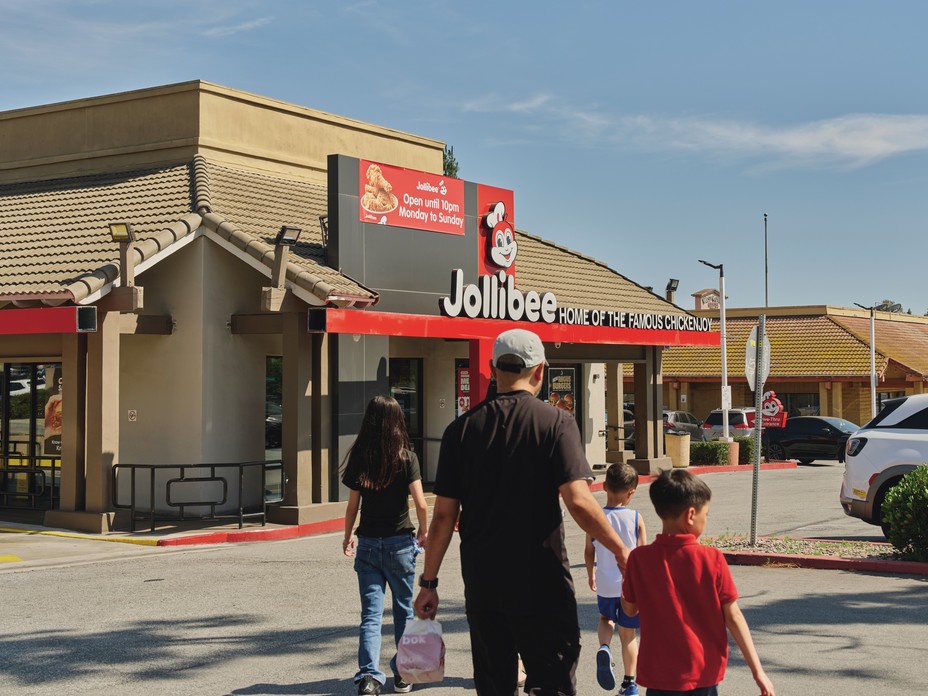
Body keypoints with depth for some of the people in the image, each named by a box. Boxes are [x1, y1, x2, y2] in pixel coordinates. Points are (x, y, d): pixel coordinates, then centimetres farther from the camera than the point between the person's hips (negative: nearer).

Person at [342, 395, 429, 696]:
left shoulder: (359, 458, -2)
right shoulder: (406, 457, -9)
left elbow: (353, 505, 1)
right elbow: (421, 504, -13)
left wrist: (347, 536, 16)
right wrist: (424, 531, 5)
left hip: (368, 544, 1)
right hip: (400, 543, -1)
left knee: (371, 613, 4)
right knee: (403, 611, 14)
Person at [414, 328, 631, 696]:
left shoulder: (462, 429, 2)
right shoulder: (555, 422, -6)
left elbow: (443, 514, 1)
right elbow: (577, 500, -16)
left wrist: (428, 582, 8)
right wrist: (620, 548, -2)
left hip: (482, 584, 3)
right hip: (542, 583, -3)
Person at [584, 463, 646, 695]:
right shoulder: (636, 518, -11)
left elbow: (589, 552, 1)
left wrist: (590, 575, 19)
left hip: (605, 584, 1)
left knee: (606, 619, 27)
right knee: (628, 634, 13)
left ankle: (604, 648, -3)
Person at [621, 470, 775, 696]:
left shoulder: (639, 559, -8)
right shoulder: (712, 559, -11)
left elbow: (629, 609, 4)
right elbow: (733, 618, -8)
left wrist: (625, 573, 20)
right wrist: (758, 671, -2)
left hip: (659, 676, 0)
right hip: (703, 675, 0)